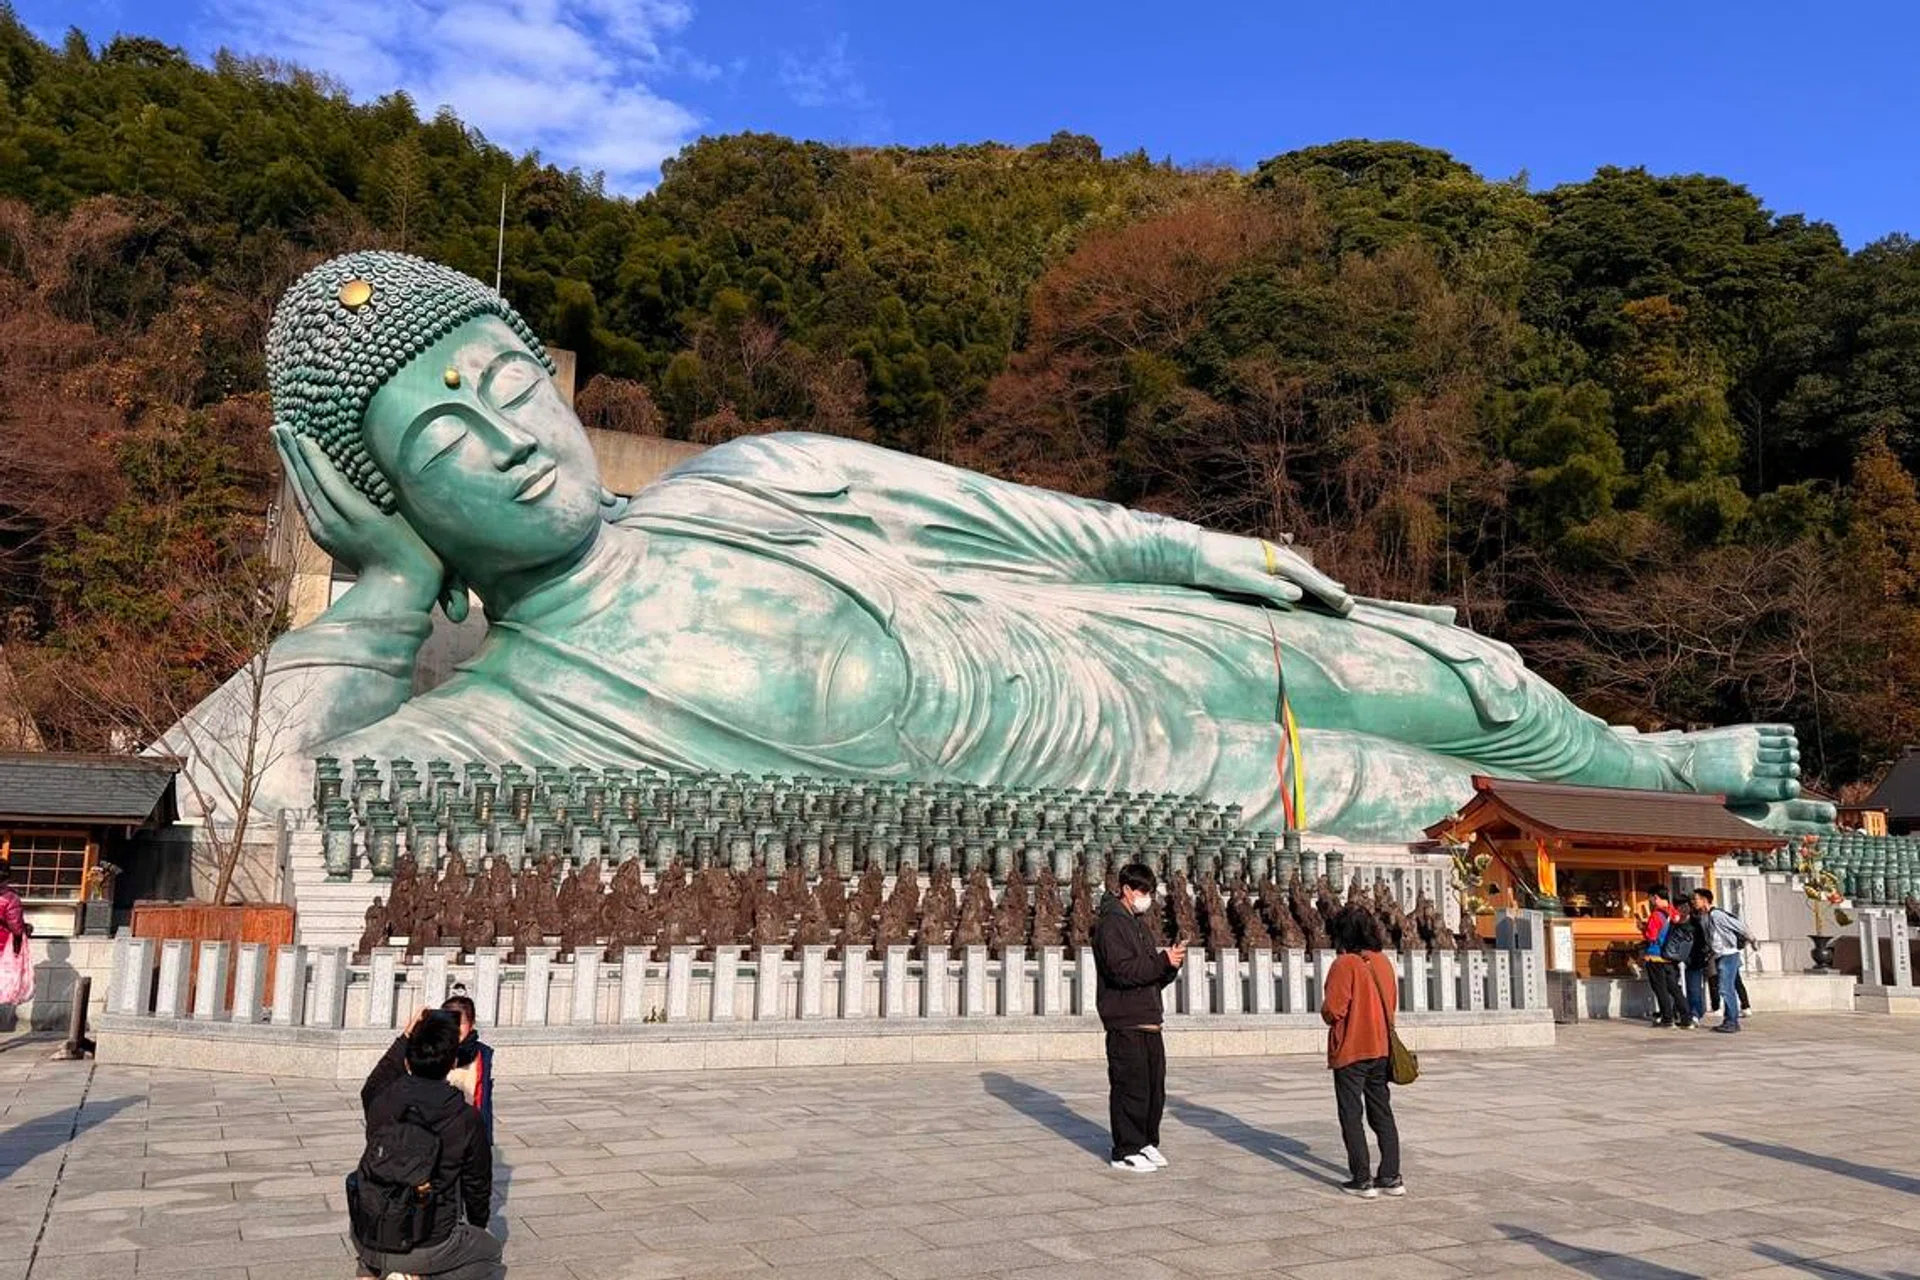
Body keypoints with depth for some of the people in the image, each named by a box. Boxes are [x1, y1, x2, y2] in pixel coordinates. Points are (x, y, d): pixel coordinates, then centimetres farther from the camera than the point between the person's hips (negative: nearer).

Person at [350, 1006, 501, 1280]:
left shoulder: (381, 1103, -8)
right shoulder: (467, 1120, -13)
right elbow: (478, 1185, 2)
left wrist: (404, 1039, 21)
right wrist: (478, 1225, 22)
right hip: (426, 1248, -4)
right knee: (490, 1252, 24)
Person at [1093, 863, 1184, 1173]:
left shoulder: (1140, 925, 20)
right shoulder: (1110, 925, -9)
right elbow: (1123, 970, -21)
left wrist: (1172, 962, 1)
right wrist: (1163, 961, -19)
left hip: (1149, 1022, 9)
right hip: (1125, 1023, -9)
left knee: (1155, 1086, 12)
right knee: (1131, 1087, -5)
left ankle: (1147, 1143, 24)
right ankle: (1126, 1151, 4)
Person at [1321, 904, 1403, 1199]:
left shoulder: (1345, 964, -16)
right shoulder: (1384, 962, 5)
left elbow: (1333, 1010, -19)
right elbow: (1392, 1005, 13)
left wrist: (1325, 1011, 2)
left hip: (1350, 1051, -7)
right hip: (1381, 1049, 7)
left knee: (1351, 1115, 3)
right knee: (1382, 1113, 14)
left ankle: (1362, 1180, 4)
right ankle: (1391, 1177, 17)